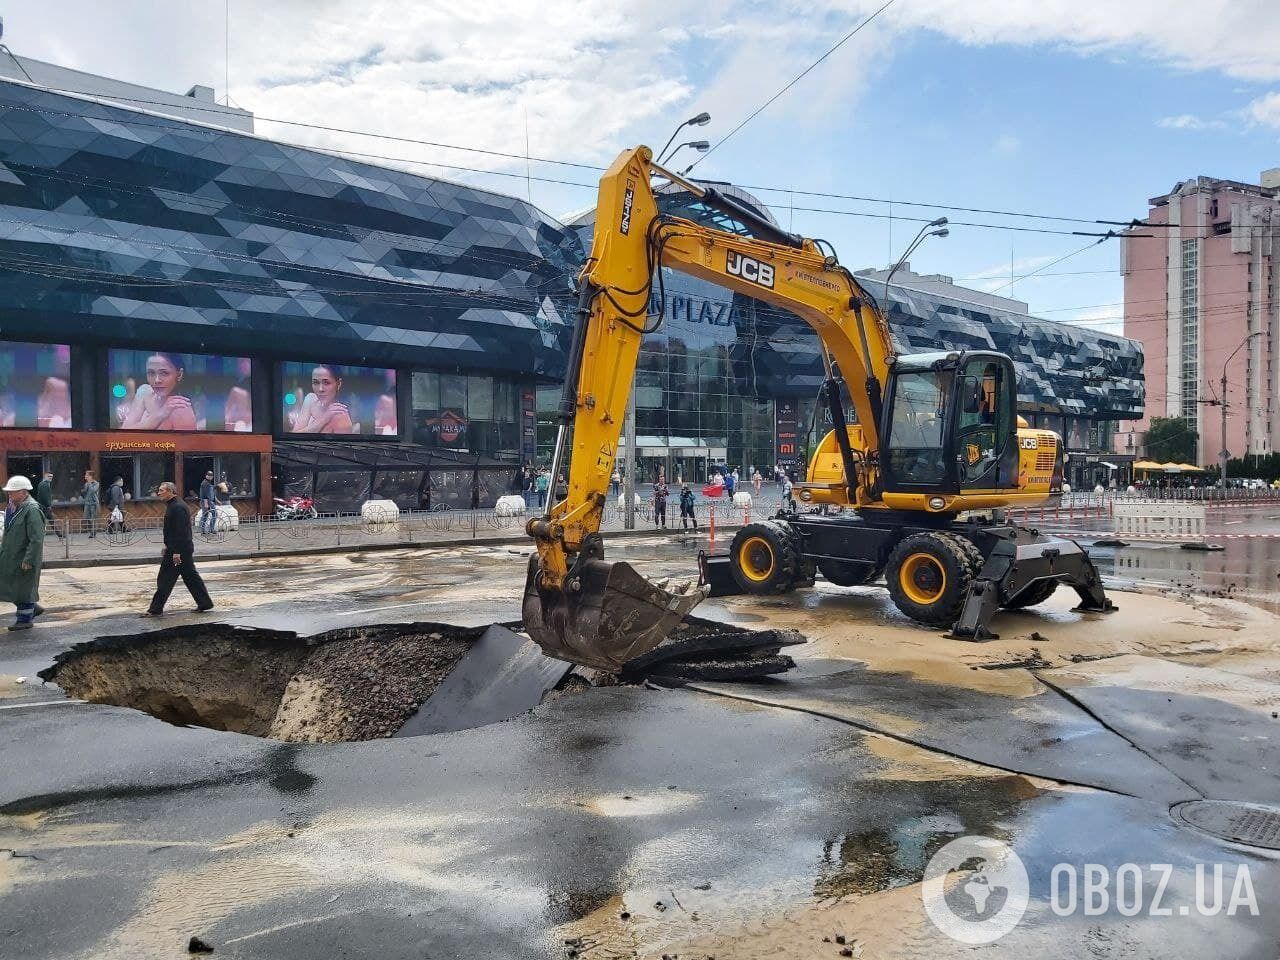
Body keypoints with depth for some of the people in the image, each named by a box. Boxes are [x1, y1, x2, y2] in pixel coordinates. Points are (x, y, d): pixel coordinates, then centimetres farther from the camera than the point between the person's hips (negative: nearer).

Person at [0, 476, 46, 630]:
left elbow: (36, 539, -23)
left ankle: (25, 619, 15)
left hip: (24, 558, -10)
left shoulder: (32, 510, -20)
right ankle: (33, 607, 30)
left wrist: (28, 560, -24)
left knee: (23, 588, 2)